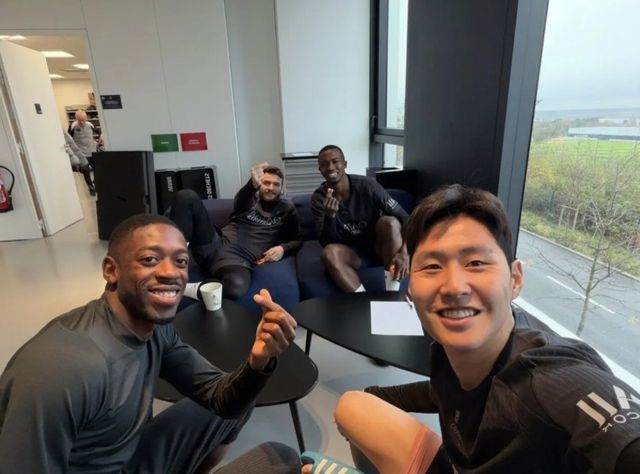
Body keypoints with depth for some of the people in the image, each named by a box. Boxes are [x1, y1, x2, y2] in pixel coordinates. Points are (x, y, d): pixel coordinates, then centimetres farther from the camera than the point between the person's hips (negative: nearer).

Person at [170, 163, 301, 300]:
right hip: (216, 244, 3)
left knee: (236, 287, -43)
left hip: (240, 259, -2)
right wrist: (253, 184, -30)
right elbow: (239, 205, -7)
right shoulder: (250, 197, 19)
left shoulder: (287, 208, 19)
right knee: (186, 196, -20)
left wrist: (283, 248, -5)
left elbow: (297, 240, 20)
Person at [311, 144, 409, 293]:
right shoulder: (318, 198, -10)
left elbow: (403, 217, -16)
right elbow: (326, 243, -14)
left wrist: (404, 252, -32)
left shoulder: (367, 185, -16)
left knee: (389, 222, -31)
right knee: (329, 253, -30)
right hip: (352, 252, 1)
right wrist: (330, 216, -34)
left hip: (381, 247, 0)